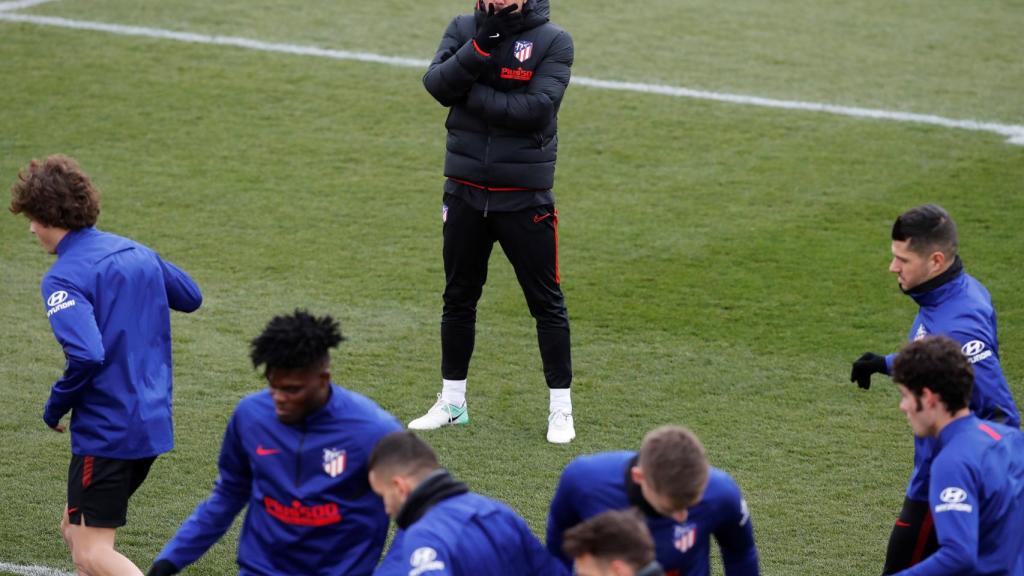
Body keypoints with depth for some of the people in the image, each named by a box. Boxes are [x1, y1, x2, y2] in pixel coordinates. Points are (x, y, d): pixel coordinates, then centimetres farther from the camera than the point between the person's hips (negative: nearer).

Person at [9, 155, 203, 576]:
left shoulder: (64, 278, -16)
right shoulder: (136, 252, 8)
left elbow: (86, 356, -28)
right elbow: (191, 297, 24)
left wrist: (55, 407, -11)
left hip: (105, 431, -9)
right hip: (153, 424, 9)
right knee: (76, 529, 20)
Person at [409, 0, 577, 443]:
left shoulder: (553, 41, -8)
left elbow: (536, 108, -20)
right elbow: (437, 84, -12)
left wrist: (470, 95, -17)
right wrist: (481, 45, -24)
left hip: (525, 198, -4)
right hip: (464, 192, 4)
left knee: (546, 303, 3)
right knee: (458, 298, 12)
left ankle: (560, 408, 12)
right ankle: (452, 403, 24)